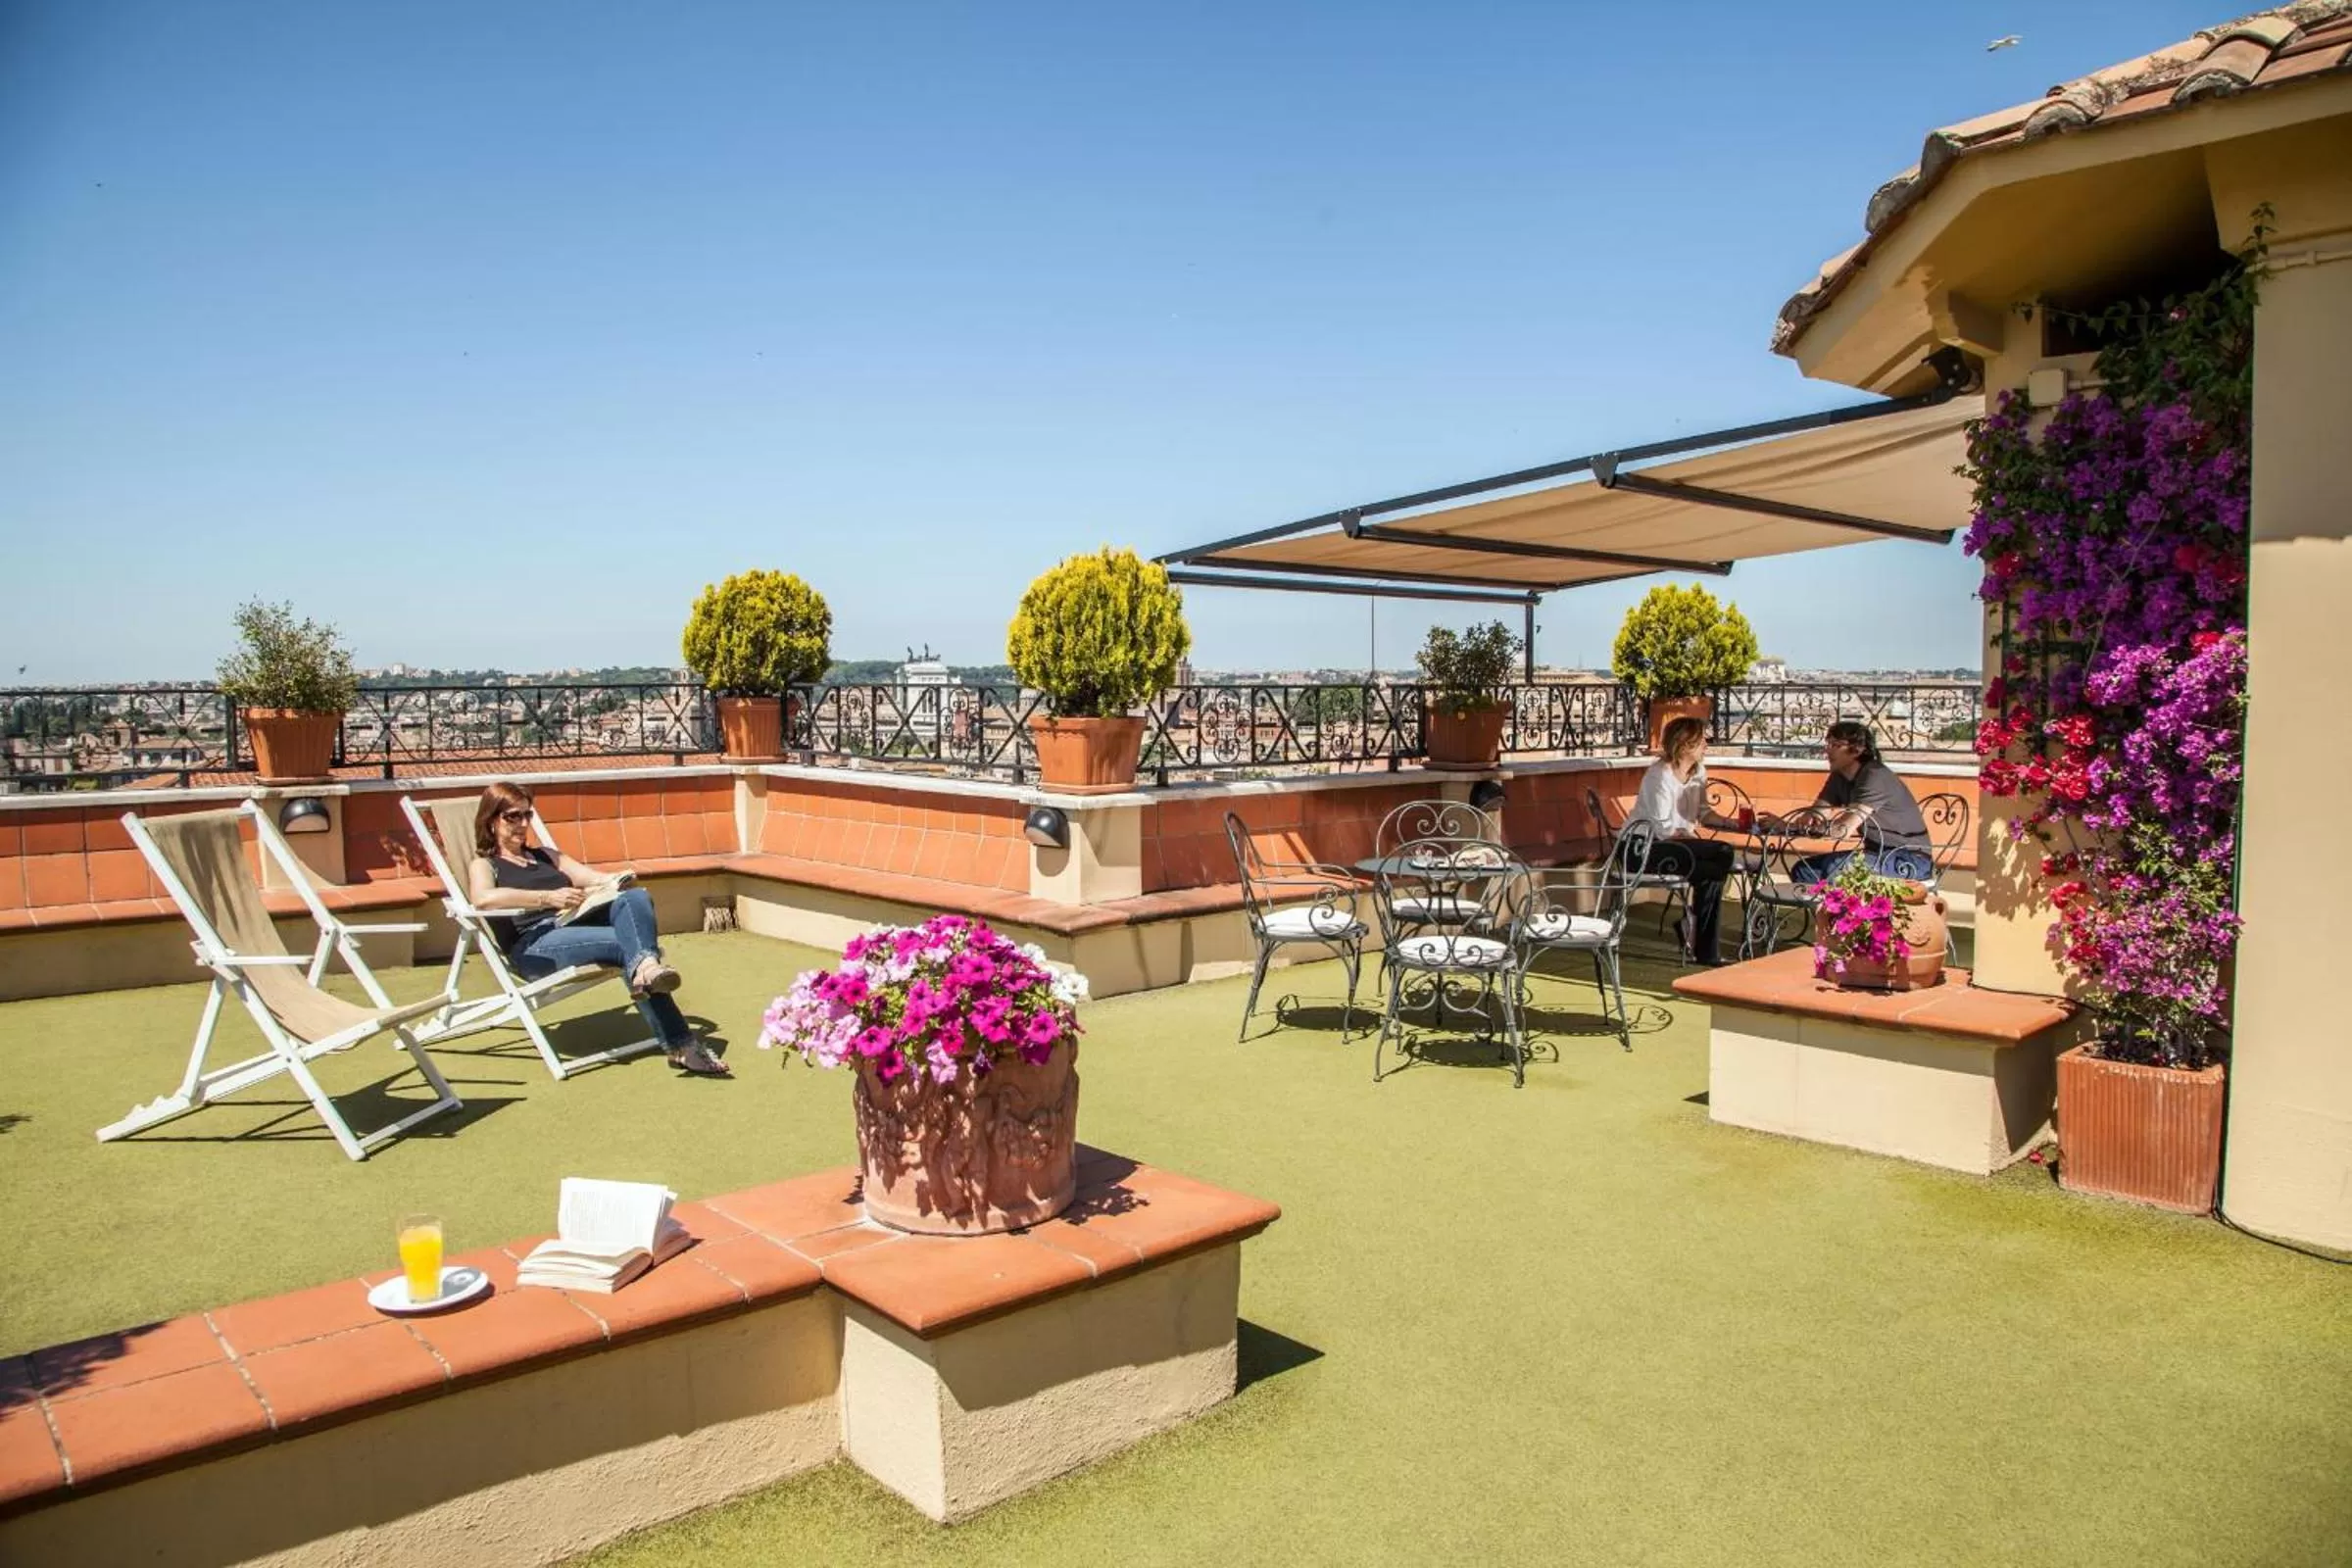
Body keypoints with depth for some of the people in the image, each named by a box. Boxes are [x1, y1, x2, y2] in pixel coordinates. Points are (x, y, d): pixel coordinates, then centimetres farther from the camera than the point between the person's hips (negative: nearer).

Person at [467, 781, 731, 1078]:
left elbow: (595, 878, 22)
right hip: (535, 946, -5)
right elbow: (483, 898, -10)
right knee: (627, 942, -31)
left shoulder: (546, 855, 34)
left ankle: (646, 965, -57)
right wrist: (548, 898, -20)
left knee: (636, 897, -26)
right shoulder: (484, 865, 15)